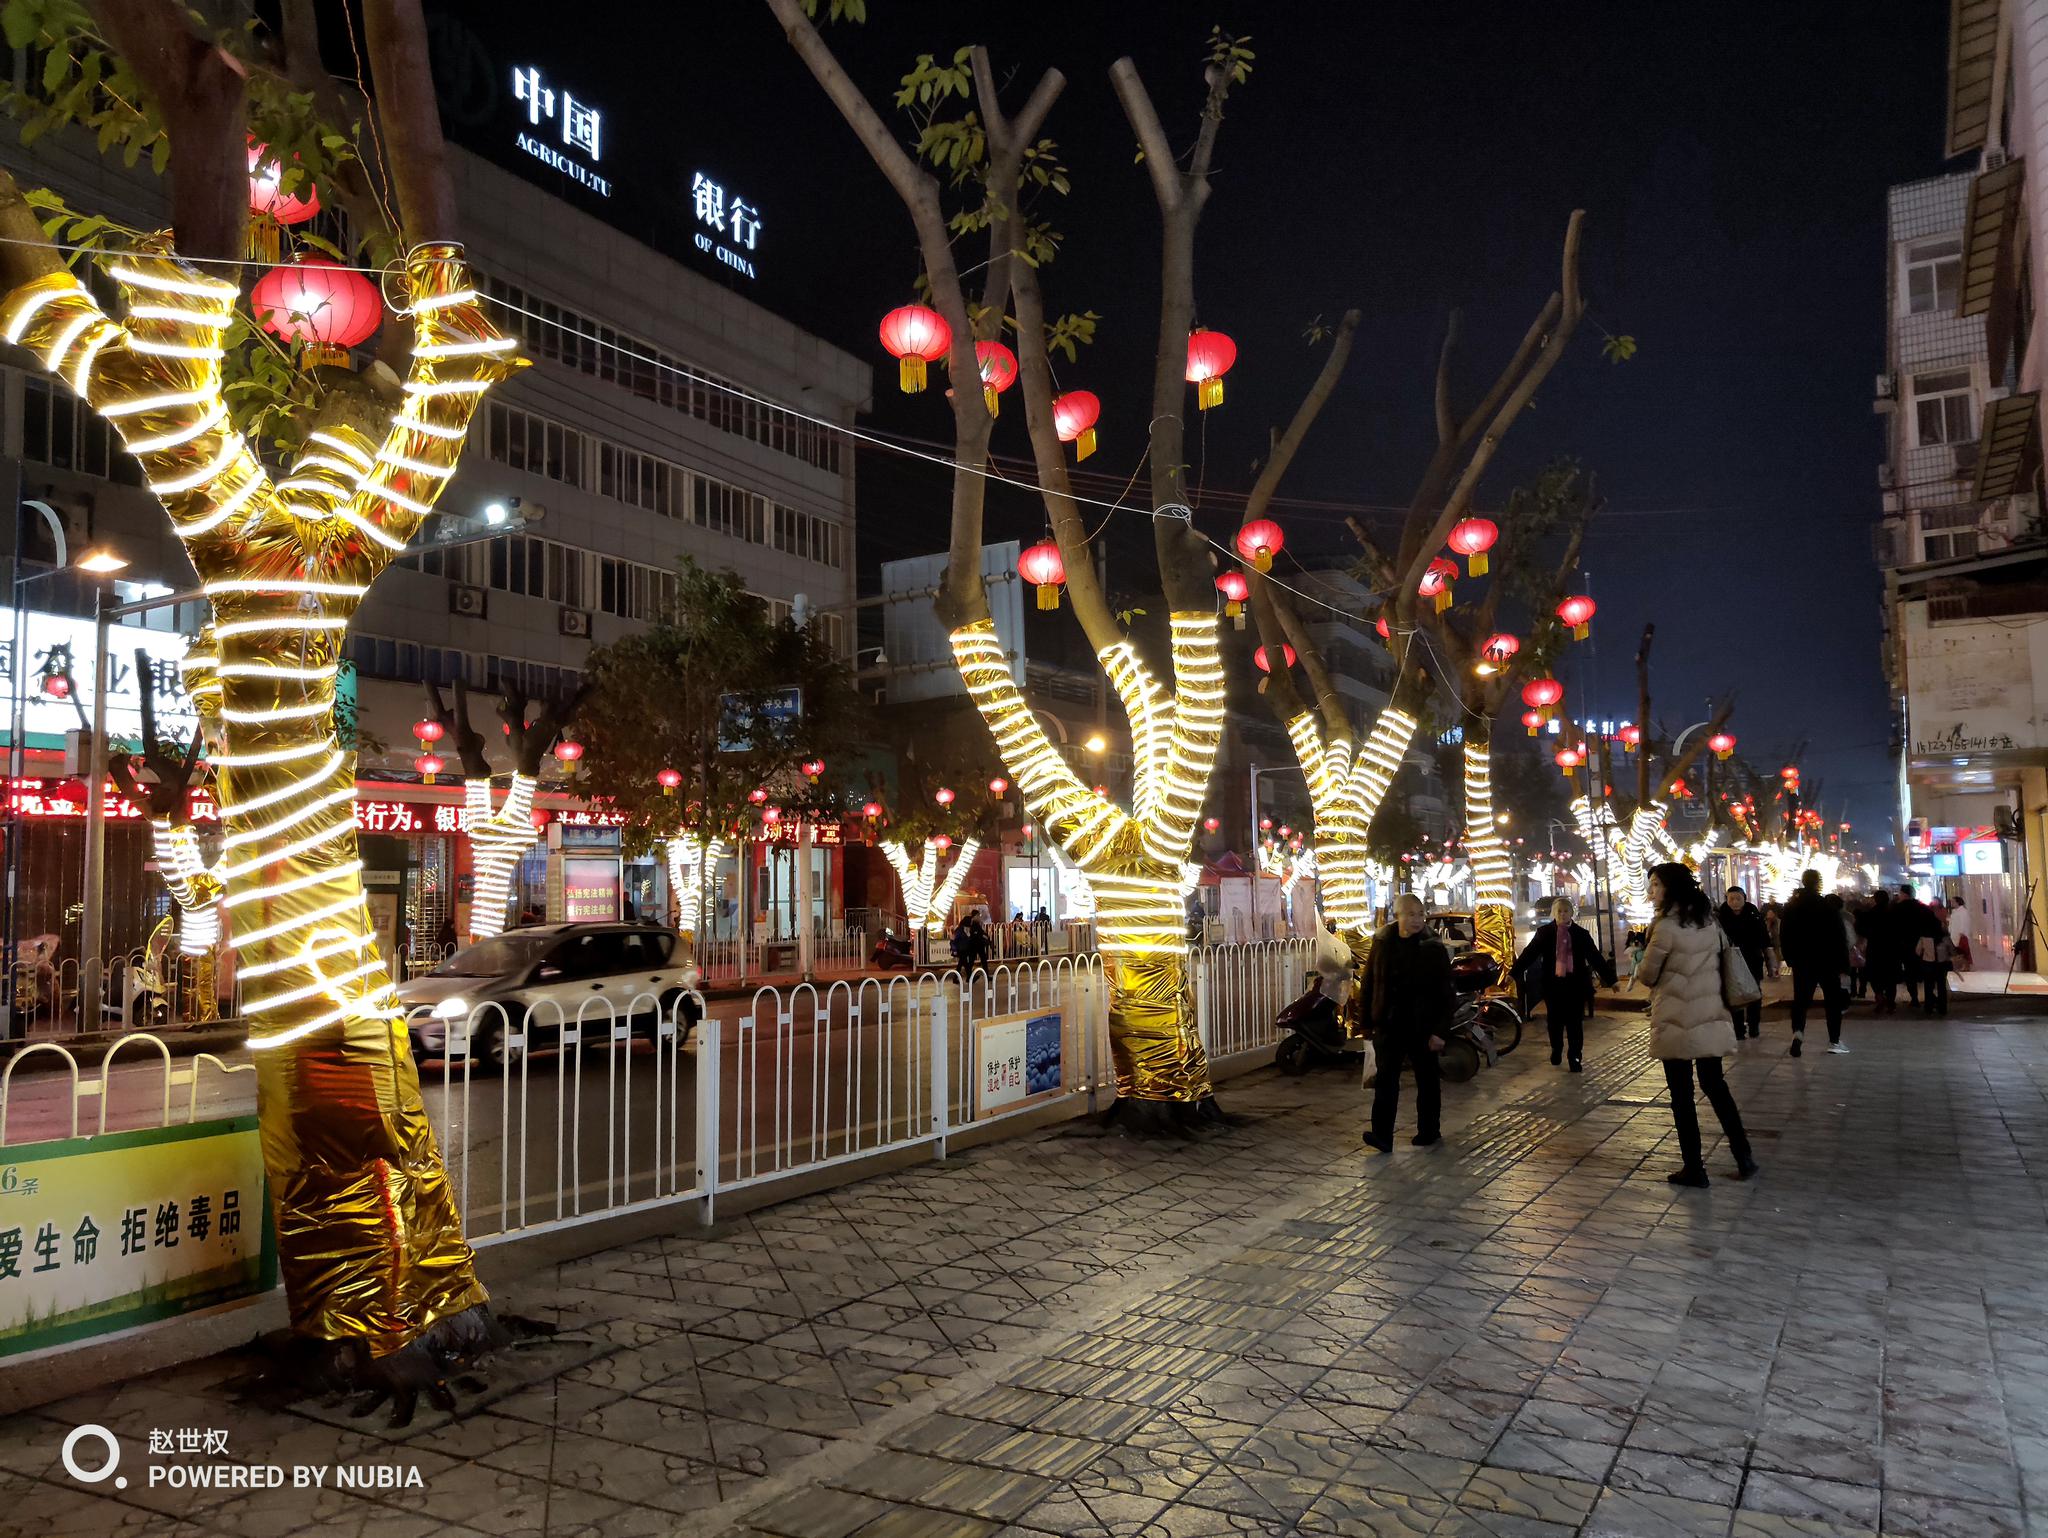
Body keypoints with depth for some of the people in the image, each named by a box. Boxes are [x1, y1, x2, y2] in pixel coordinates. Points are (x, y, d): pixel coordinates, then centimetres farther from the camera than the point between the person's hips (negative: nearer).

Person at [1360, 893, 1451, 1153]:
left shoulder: (1433, 947, -6)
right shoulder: (1381, 944, 3)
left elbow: (1444, 993, -7)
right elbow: (1369, 984, 9)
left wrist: (1439, 1030, -13)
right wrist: (1368, 1020, 6)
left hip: (1422, 1025, -2)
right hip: (1389, 1024, 2)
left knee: (1427, 1080, 12)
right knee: (1386, 1080, -6)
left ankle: (1428, 1131, 25)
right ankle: (1382, 1135, -9)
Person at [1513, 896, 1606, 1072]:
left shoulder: (1581, 933, 4)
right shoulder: (1544, 932, 1)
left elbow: (1595, 957, 6)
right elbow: (1529, 953, -5)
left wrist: (1610, 978, 5)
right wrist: (1514, 974, -13)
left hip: (1575, 983, 0)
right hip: (1553, 982, 0)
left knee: (1575, 1021, 1)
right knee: (1555, 1020, 10)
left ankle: (1576, 1057, 9)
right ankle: (1556, 1050, 32)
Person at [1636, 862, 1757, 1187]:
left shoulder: (1666, 927, -16)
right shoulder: (1710, 921, 6)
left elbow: (1648, 976, -7)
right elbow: (1721, 962, 17)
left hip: (1677, 1023, -7)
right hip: (1710, 1018, 7)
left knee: (1682, 1094, 3)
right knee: (1715, 1086, 18)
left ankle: (1693, 1169, 8)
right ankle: (1744, 1158, 17)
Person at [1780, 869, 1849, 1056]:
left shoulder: (1791, 907, 2)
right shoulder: (1827, 906, -11)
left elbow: (1784, 936, 8)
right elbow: (1838, 937, -11)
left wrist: (1790, 958, 17)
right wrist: (1843, 963, -5)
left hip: (1801, 962, 3)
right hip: (1827, 961, -3)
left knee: (1800, 999, 7)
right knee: (1833, 1000, 10)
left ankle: (1798, 1031, -17)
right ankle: (1834, 1041, 11)